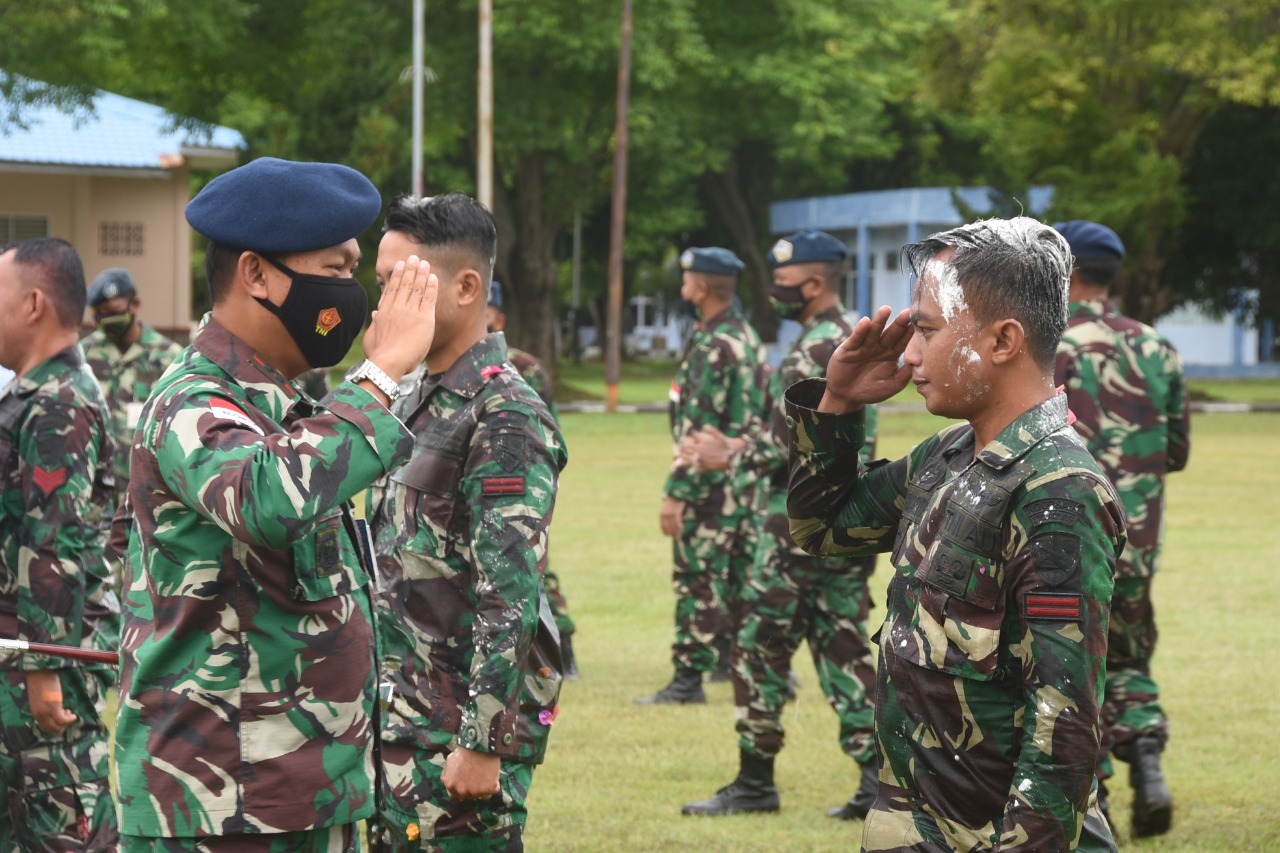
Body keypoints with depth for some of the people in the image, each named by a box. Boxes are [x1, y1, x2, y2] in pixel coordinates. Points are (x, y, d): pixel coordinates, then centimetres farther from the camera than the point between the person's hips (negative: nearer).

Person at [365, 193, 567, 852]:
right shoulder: (416, 404, 14)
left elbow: (510, 597, -20)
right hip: (397, 720, 9)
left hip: (456, 729, -9)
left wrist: (482, 743, -23)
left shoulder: (506, 420, -15)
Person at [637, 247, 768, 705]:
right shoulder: (748, 337, 12)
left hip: (712, 485, -9)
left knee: (699, 581, -4)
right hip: (748, 480, 9)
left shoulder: (712, 348, -18)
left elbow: (697, 430, -21)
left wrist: (675, 493, -20)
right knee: (743, 577, 14)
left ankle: (689, 679, -2)